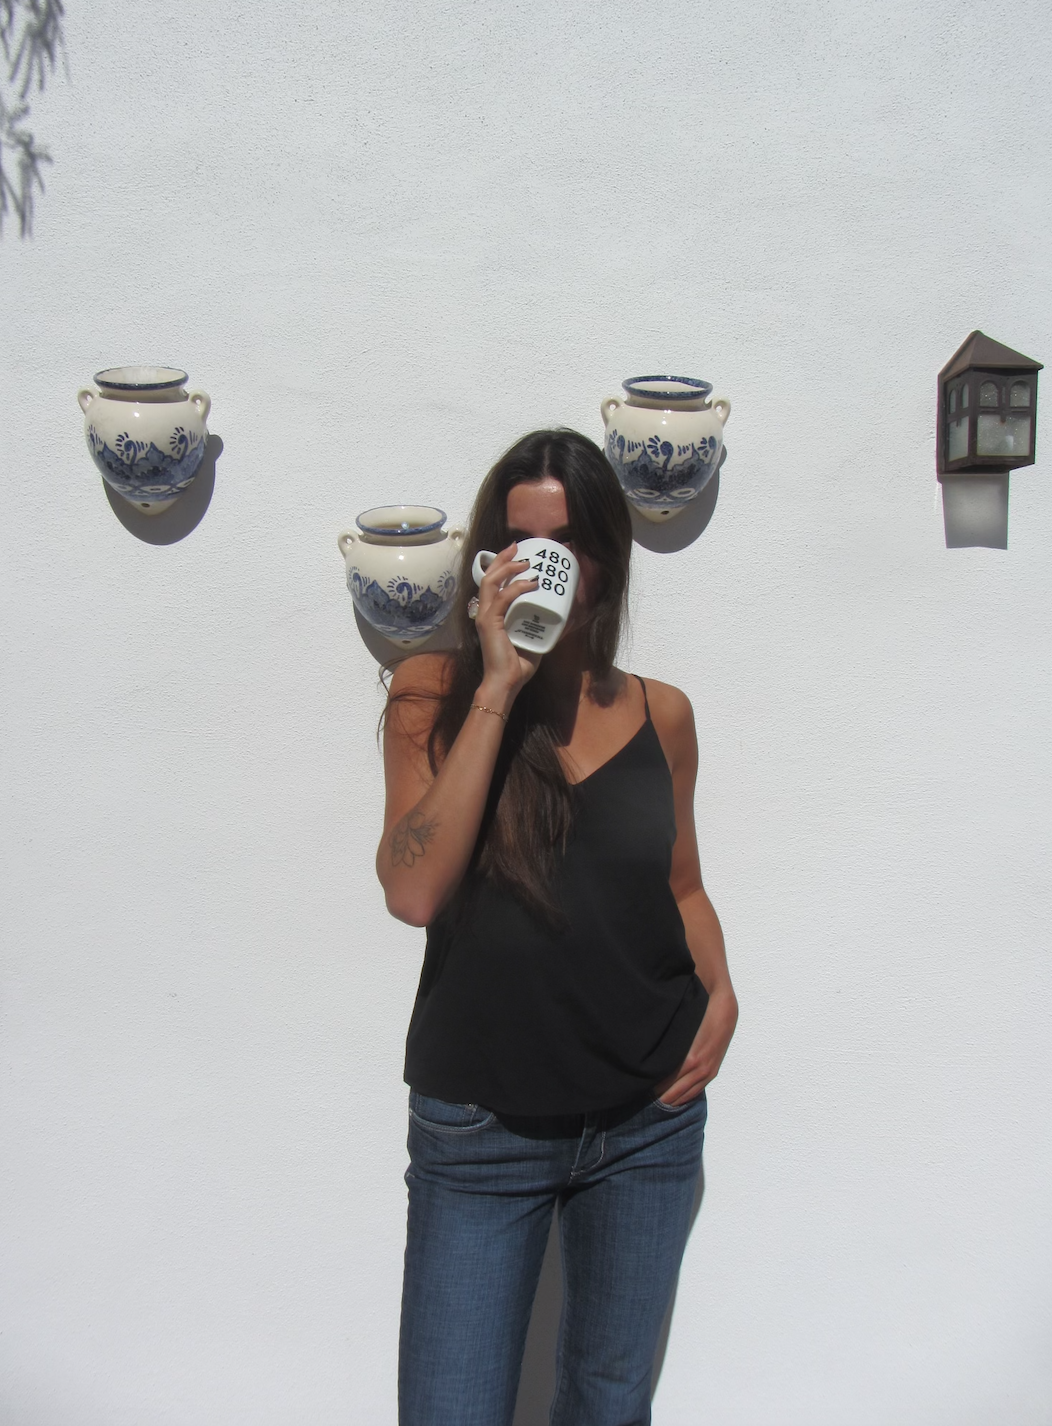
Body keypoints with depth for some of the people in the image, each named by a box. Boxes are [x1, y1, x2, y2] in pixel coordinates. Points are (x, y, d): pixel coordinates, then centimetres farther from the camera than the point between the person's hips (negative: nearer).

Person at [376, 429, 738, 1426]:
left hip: (650, 1119, 3)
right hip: (479, 1128, -2)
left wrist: (720, 994, -3)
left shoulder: (660, 713, 2)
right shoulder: (434, 694, -5)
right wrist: (498, 688, -20)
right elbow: (414, 891, -20)